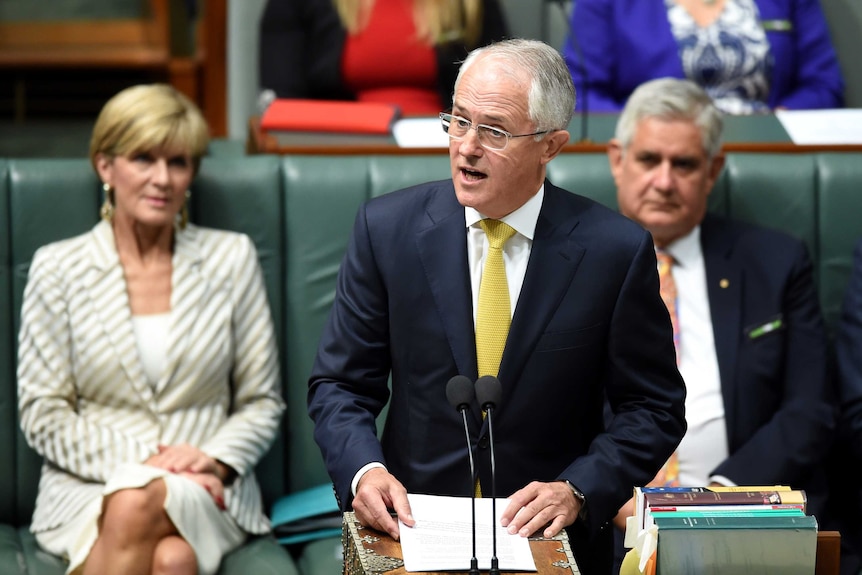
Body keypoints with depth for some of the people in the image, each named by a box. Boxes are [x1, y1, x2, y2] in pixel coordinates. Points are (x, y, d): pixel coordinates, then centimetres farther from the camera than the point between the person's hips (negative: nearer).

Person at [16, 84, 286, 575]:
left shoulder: (231, 257, 9)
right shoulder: (58, 268, 5)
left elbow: (263, 401, 10)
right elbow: (42, 415, 2)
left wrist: (215, 460, -11)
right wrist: (141, 460, -12)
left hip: (208, 492, 1)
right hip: (87, 488, -1)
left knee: (137, 505, -37)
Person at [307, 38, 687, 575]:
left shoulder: (616, 250, -3)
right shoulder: (388, 228, 1)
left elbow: (652, 408, 4)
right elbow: (340, 384, 7)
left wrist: (579, 490, -11)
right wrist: (363, 469, -13)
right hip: (412, 526, 0)